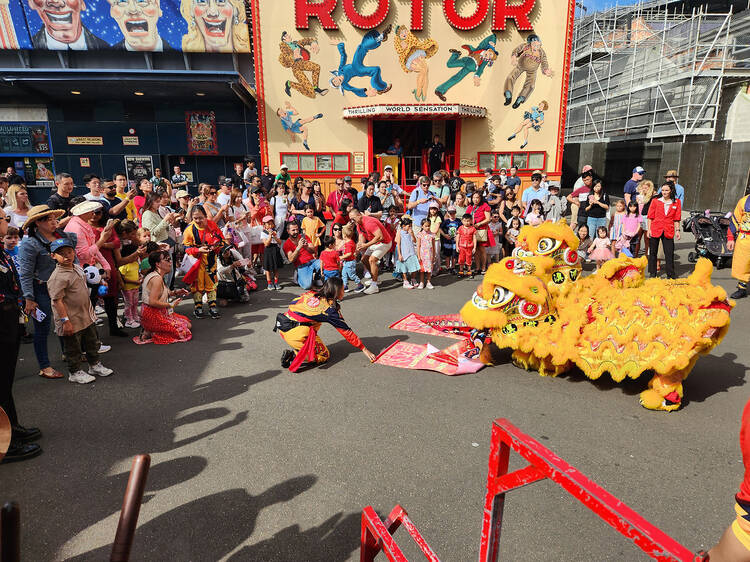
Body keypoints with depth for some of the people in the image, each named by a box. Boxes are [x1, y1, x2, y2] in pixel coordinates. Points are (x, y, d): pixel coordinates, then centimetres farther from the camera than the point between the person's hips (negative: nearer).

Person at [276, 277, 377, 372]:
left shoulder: (311, 294, 12)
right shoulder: (330, 309, -4)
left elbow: (292, 303, 17)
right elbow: (346, 331, -1)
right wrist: (364, 349, 6)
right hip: (297, 333, -7)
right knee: (324, 355, 12)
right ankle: (294, 356, -10)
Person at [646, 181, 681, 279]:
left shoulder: (676, 203, 7)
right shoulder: (655, 201, 3)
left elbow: (676, 219, 9)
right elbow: (650, 217, 4)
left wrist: (677, 230, 3)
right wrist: (649, 229, -2)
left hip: (668, 231, 0)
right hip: (655, 230, 0)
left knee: (670, 253, -1)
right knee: (653, 252, 6)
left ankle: (671, 274, 8)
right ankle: (652, 273, 16)